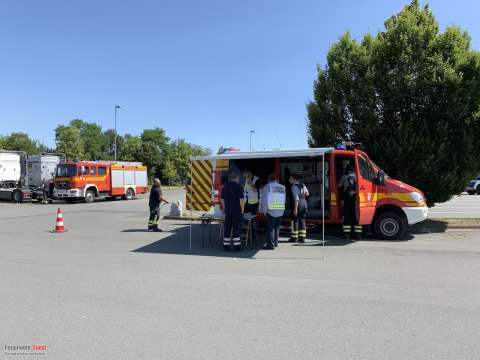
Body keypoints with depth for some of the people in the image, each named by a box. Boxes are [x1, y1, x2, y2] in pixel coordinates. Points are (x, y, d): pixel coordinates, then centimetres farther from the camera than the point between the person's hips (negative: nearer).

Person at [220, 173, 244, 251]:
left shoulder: (225, 186, 9)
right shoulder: (238, 186, -7)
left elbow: (222, 199, 13)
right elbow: (241, 200, -12)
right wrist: (242, 209, -1)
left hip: (227, 211, 5)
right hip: (237, 211, -5)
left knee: (227, 228, 7)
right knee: (236, 228, 1)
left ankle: (226, 245, 10)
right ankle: (237, 245, 4)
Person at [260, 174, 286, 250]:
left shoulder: (267, 186, -3)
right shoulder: (282, 187, 11)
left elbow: (264, 199, -6)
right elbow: (284, 199, 14)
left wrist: (264, 210, -2)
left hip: (271, 210, -5)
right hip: (281, 210, 6)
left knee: (270, 227, -3)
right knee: (277, 227, 16)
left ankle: (271, 244, -7)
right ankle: (275, 242, 25)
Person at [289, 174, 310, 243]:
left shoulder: (294, 186, -14)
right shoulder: (302, 184, 10)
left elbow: (296, 198, -20)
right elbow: (307, 193, 15)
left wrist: (295, 209, -20)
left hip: (297, 204, -8)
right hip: (304, 202, 8)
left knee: (295, 221, 1)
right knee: (302, 221, 10)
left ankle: (294, 238, 5)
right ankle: (302, 237, 12)